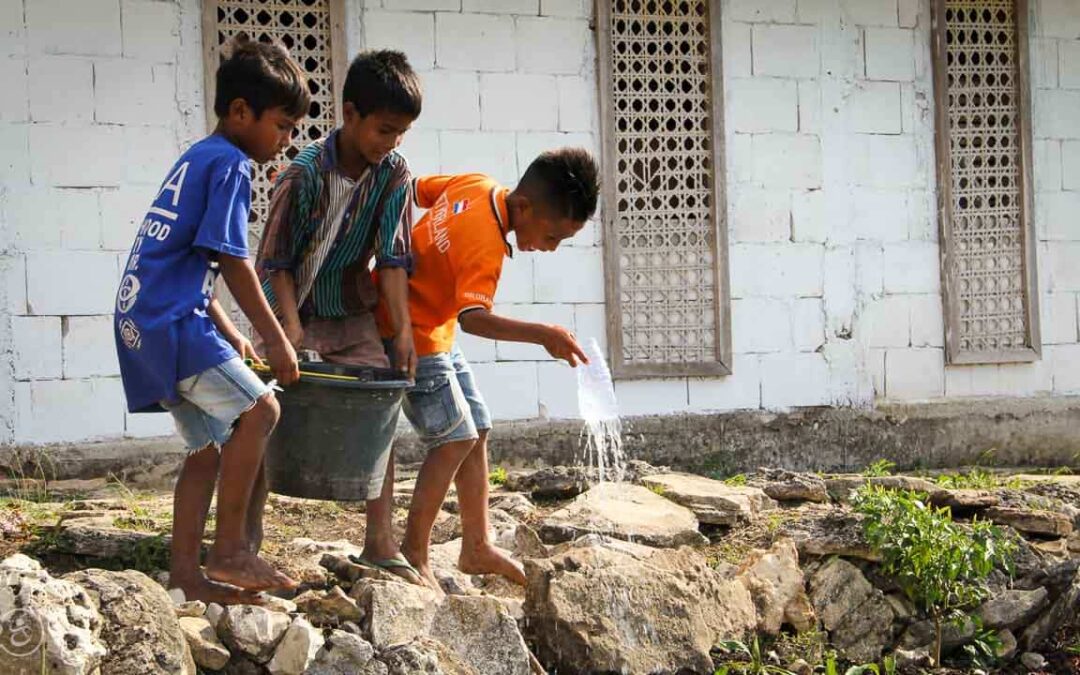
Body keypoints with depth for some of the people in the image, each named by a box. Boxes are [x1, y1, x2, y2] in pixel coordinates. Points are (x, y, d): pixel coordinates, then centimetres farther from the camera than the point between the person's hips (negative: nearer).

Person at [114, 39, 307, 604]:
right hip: (171, 321, -10)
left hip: (143, 323, 10)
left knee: (209, 445, 11)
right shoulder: (230, 164, -9)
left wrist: (228, 335, 26)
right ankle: (229, 551, -11)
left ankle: (185, 572, 11)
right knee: (257, 410, -13)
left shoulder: (195, 160, 21)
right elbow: (233, 265, -13)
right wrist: (277, 342, -8)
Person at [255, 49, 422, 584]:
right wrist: (290, 323, -27)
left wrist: (402, 328, -18)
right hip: (296, 313, -4)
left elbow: (392, 257, -10)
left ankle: (379, 540, -3)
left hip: (353, 318, 4)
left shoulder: (393, 175, -9)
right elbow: (276, 259, -16)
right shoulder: (305, 173, -21)